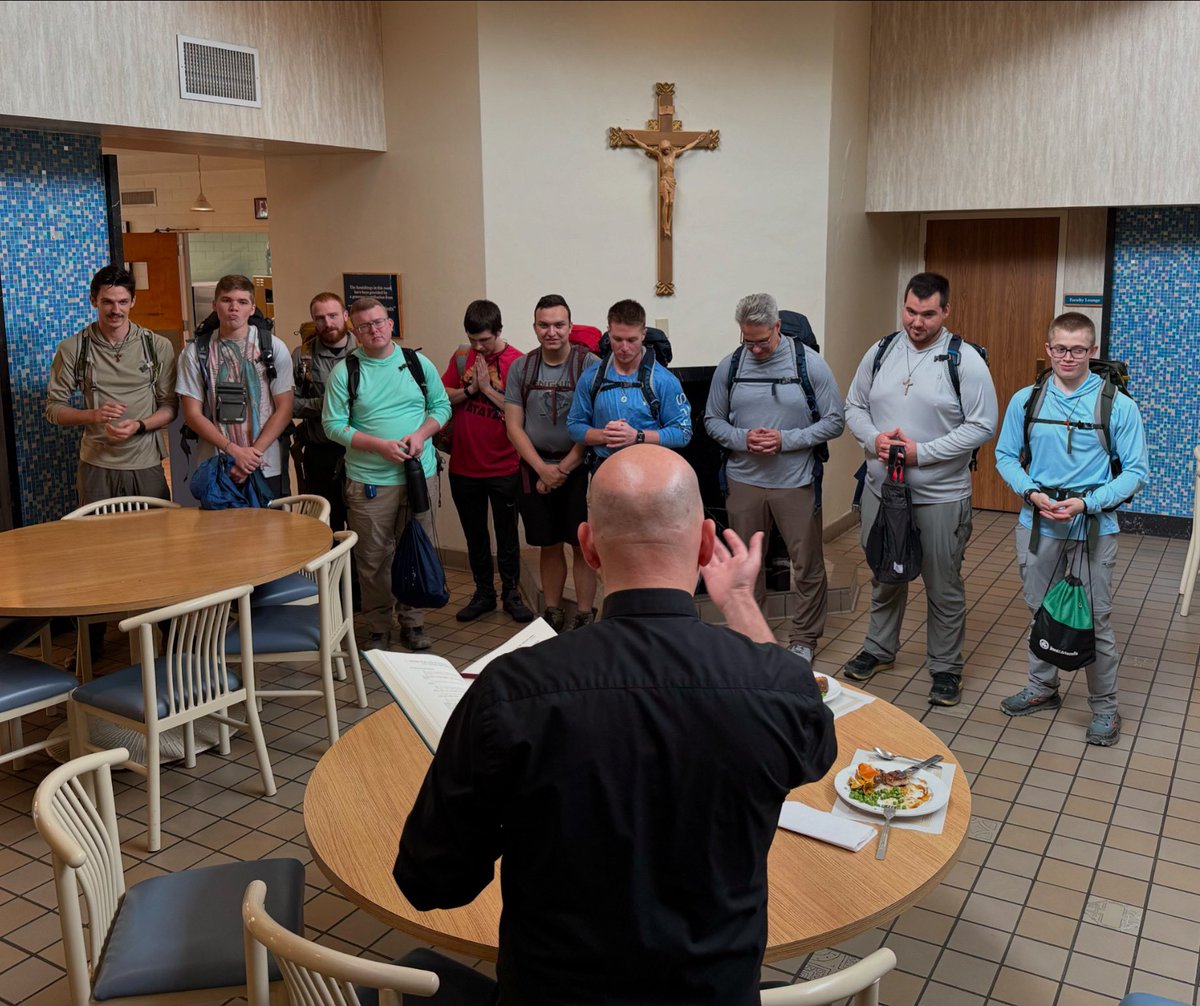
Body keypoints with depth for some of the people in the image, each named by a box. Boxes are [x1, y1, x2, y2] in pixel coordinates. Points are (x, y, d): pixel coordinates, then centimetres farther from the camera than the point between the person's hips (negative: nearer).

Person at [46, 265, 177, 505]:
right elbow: (54, 408, 2)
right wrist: (93, 415, -17)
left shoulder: (159, 346, 1)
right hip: (96, 465, 0)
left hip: (146, 464, 0)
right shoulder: (72, 349, 1)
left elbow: (169, 406, 4)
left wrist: (138, 426, -15)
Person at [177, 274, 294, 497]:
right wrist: (233, 450, -12)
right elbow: (192, 414, 0)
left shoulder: (273, 347, 2)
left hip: (266, 469, 0)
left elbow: (284, 409, -1)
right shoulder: (196, 351, 2)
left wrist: (254, 452, -11)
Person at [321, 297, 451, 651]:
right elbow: (334, 425, -5)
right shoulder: (344, 371, -2)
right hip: (370, 481, -2)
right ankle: (378, 629, 19)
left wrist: (420, 434, -9)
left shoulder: (418, 363, 6)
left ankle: (412, 623, 24)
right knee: (373, 559, 5)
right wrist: (380, 445, -15)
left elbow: (441, 406, 11)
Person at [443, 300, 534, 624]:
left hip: (503, 468, -4)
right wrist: (470, 388, -13)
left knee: (507, 536, 10)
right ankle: (483, 593, 29)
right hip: (464, 466, 4)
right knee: (475, 536, 15)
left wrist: (487, 387, -18)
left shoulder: (517, 362, -10)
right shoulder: (461, 358, 4)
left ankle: (511, 593, 24)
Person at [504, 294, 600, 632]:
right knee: (548, 546, 12)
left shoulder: (589, 364, -7)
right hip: (536, 469, 3)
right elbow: (514, 426, 3)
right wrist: (543, 469, -8)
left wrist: (563, 469, -11)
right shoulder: (522, 367, 3)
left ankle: (585, 616, 13)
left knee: (582, 545, 2)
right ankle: (553, 613, 24)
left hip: (578, 468, -3)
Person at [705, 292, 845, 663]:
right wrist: (742, 438, -12)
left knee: (808, 566, 5)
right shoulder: (729, 366, 0)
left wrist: (786, 440, -16)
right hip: (744, 480, 2)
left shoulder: (810, 363, -7)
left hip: (795, 482, -2)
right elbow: (712, 420, 8)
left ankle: (804, 639, 22)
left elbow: (834, 421, -4)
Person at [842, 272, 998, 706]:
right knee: (885, 576, 19)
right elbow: (854, 407, 10)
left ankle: (946, 668, 23)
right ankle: (879, 649, 38)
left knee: (944, 587, 7)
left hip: (941, 495, -4)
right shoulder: (880, 352, 4)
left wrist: (920, 452, -18)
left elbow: (982, 425, -12)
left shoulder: (965, 360, -10)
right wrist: (874, 439, -11)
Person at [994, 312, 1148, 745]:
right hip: (1037, 524, 3)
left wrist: (1087, 503, -18)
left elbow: (1136, 472, -6)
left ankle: (1104, 708, 22)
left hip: (1093, 528, -3)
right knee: (1041, 612, 18)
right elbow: (1005, 456, 6)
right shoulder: (1025, 401, 0)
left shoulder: (1118, 406, -8)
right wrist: (1032, 494, -11)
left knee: (1096, 620, 4)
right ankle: (1042, 689, 37)